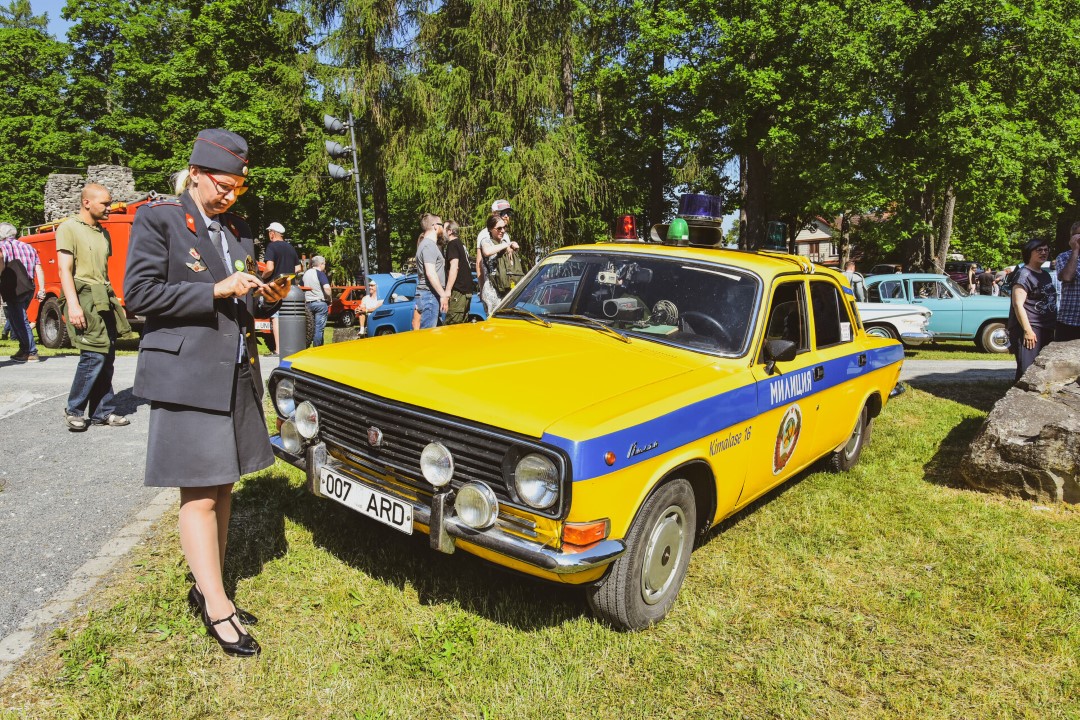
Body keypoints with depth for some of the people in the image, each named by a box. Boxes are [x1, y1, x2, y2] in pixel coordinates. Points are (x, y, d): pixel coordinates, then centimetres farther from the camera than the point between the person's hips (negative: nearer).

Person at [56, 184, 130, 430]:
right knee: (94, 355, -12)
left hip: (104, 300, 7)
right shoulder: (69, 228, -3)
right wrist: (73, 304, -20)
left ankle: (102, 412, 13)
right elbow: (64, 269, -10)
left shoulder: (104, 233, 18)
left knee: (107, 357, 6)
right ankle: (73, 410, 4)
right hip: (83, 298, -7)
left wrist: (115, 303, 19)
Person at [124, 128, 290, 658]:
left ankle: (207, 588, 23)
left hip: (237, 375, 7)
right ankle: (217, 610, 3)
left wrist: (267, 299, -2)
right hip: (185, 375, -6)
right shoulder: (158, 219, -3)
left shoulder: (239, 231, 15)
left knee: (222, 486, 10)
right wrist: (215, 290, -18)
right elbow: (137, 294, -11)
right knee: (200, 495, -4)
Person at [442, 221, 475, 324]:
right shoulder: (461, 244, 22)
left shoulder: (452, 244, -6)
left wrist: (447, 291, -21)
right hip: (467, 290, 10)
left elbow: (454, 267, -18)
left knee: (452, 326, -12)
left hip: (458, 291, -10)